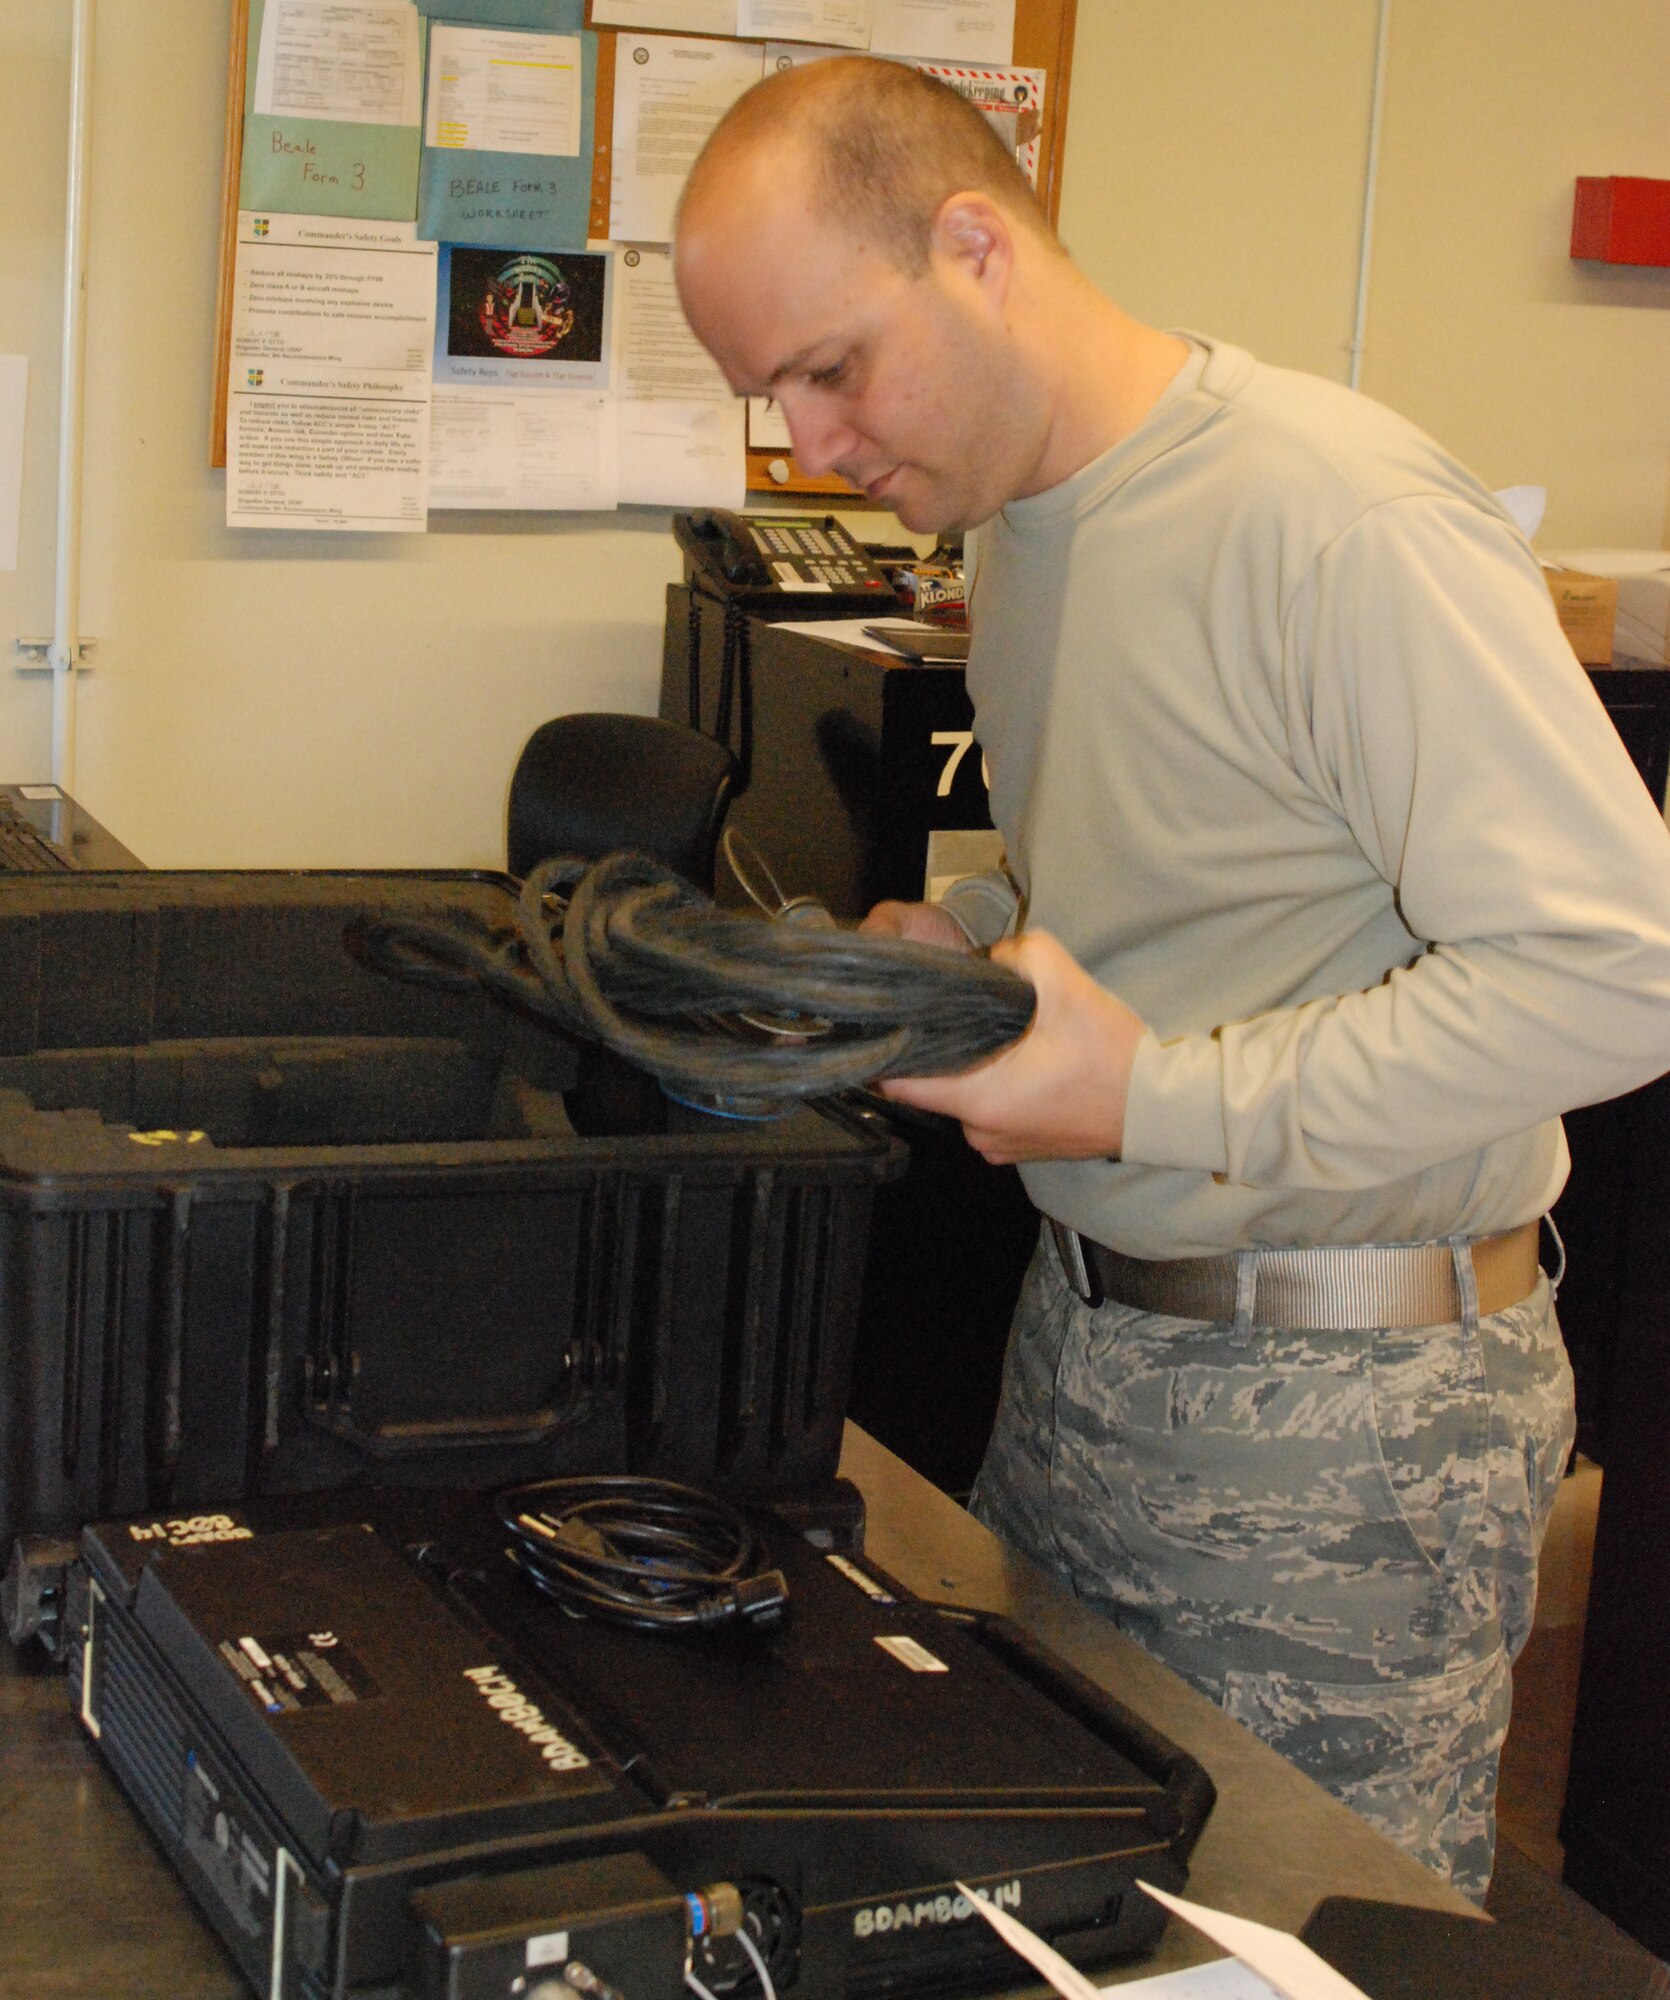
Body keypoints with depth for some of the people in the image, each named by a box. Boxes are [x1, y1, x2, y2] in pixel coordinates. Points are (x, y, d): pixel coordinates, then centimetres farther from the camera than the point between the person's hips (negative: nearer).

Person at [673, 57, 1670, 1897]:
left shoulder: (1346, 521, -21)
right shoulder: (1024, 524, 8)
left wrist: (1162, 1098, -24)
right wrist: (966, 940, 2)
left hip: (1337, 1403, -8)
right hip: (1079, 1335, 8)